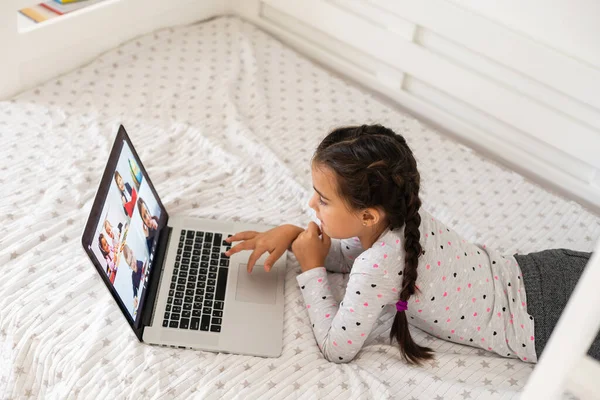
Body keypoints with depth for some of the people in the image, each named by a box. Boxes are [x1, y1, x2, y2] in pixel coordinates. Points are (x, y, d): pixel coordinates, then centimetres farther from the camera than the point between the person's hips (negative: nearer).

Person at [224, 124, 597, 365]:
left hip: (547, 319, -7)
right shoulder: (396, 212, -7)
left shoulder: (379, 264, -30)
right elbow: (349, 253, 12)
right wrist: (292, 233, -2)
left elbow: (337, 347, -20)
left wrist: (311, 268, -14)